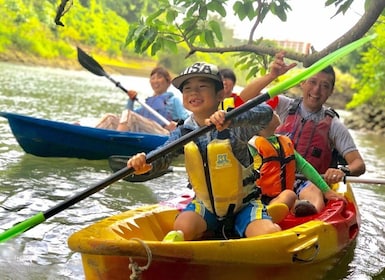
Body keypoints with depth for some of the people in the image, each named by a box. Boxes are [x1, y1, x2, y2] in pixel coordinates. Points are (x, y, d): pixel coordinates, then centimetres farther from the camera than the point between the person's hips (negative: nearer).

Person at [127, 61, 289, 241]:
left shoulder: (234, 127, -21)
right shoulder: (183, 133, -6)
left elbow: (266, 113, -37)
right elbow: (163, 155, -17)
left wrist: (230, 119, -56)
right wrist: (144, 162, -42)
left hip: (243, 204, -2)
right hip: (205, 205, 3)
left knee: (270, 235, -24)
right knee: (182, 228, -24)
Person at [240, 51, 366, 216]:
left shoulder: (333, 125, 6)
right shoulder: (284, 106, 10)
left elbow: (359, 164, 0)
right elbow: (244, 99, 0)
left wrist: (343, 171, -24)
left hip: (309, 182, -3)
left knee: (312, 191, -40)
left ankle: (311, 209, -68)